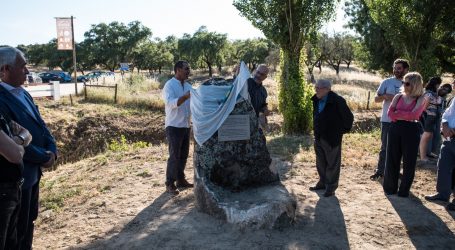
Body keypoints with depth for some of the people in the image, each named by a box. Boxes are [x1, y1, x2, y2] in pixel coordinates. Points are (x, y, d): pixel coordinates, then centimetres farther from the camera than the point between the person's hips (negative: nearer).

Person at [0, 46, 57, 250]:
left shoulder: (23, 93, 9)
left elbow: (40, 124, 11)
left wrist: (51, 150, -4)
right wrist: (44, 158, -14)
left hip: (33, 171, 9)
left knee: (29, 219, 22)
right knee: (17, 227, 7)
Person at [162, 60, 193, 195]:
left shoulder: (188, 86, 13)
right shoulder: (169, 85, -10)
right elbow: (170, 102, -24)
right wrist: (186, 96, -35)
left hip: (186, 125, 7)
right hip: (174, 126, -7)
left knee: (183, 155, 12)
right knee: (174, 156, -5)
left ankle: (181, 180, 24)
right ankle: (170, 184, 5)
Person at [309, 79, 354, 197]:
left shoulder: (337, 101, -19)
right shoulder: (316, 100, 4)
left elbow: (348, 117, -12)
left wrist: (343, 130, -4)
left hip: (332, 138, -7)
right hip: (319, 138, 8)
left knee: (332, 163, 5)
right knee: (320, 162, 18)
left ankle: (331, 187, 16)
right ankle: (323, 182, 33)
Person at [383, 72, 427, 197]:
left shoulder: (421, 99, -1)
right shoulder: (398, 96, 8)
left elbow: (413, 115, -16)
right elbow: (390, 113, -2)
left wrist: (398, 113, -8)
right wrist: (405, 116, -13)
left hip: (411, 131, -3)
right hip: (395, 129, 3)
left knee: (409, 161, 5)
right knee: (392, 159, 7)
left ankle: (404, 190, 18)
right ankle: (390, 187, 20)